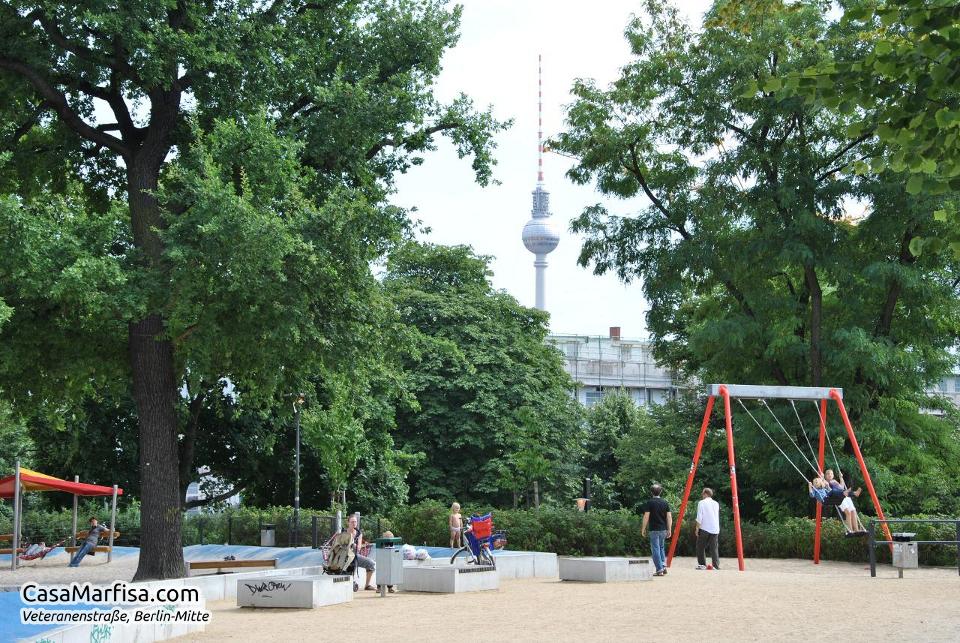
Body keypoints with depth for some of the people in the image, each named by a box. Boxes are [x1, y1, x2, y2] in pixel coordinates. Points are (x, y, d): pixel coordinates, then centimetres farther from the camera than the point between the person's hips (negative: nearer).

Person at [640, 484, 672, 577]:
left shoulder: (649, 503, -7)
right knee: (661, 548, 21)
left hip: (654, 530, -5)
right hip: (663, 529, 5)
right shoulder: (665, 503, 5)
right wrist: (669, 530, 10)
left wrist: (643, 529, -1)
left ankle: (659, 570, -3)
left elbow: (646, 517, -10)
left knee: (655, 549, 0)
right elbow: (669, 517, 4)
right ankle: (663, 565, 11)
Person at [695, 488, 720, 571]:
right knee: (714, 548, 3)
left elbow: (699, 518, -7)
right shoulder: (716, 504, 11)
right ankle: (716, 566, -4)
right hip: (715, 529, 4)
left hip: (704, 529, -4)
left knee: (700, 547, 8)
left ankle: (702, 564, 7)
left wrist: (697, 528, -1)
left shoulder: (701, 503, -4)